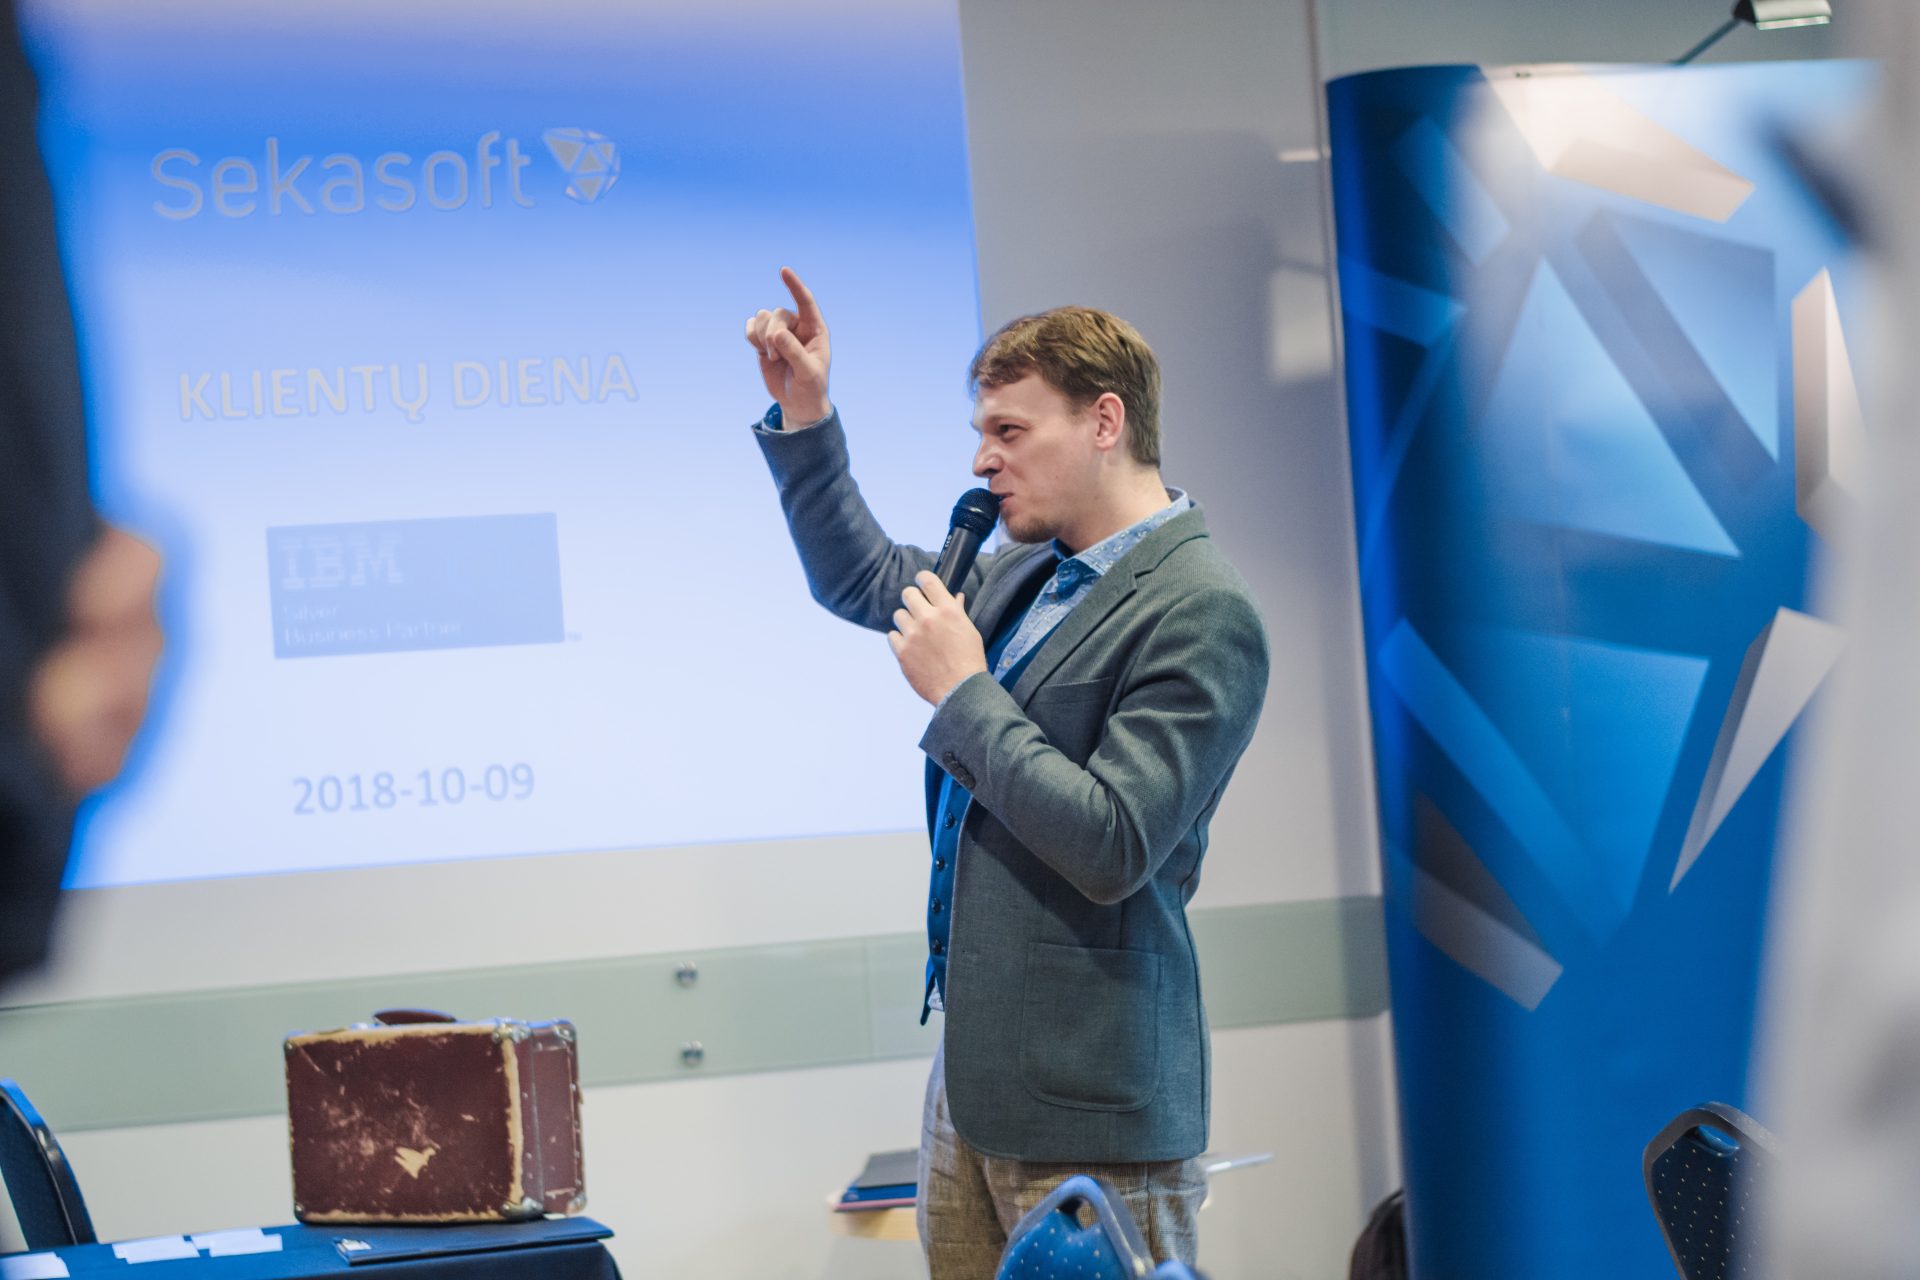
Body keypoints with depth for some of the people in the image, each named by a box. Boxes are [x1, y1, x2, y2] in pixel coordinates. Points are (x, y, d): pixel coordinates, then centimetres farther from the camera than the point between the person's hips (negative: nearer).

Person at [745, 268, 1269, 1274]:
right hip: (973, 1071, 9)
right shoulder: (1030, 576, 12)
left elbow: (1112, 849, -22)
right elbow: (861, 580, 29)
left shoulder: (1202, 615, -15)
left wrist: (963, 692, -15)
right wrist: (804, 415, 18)